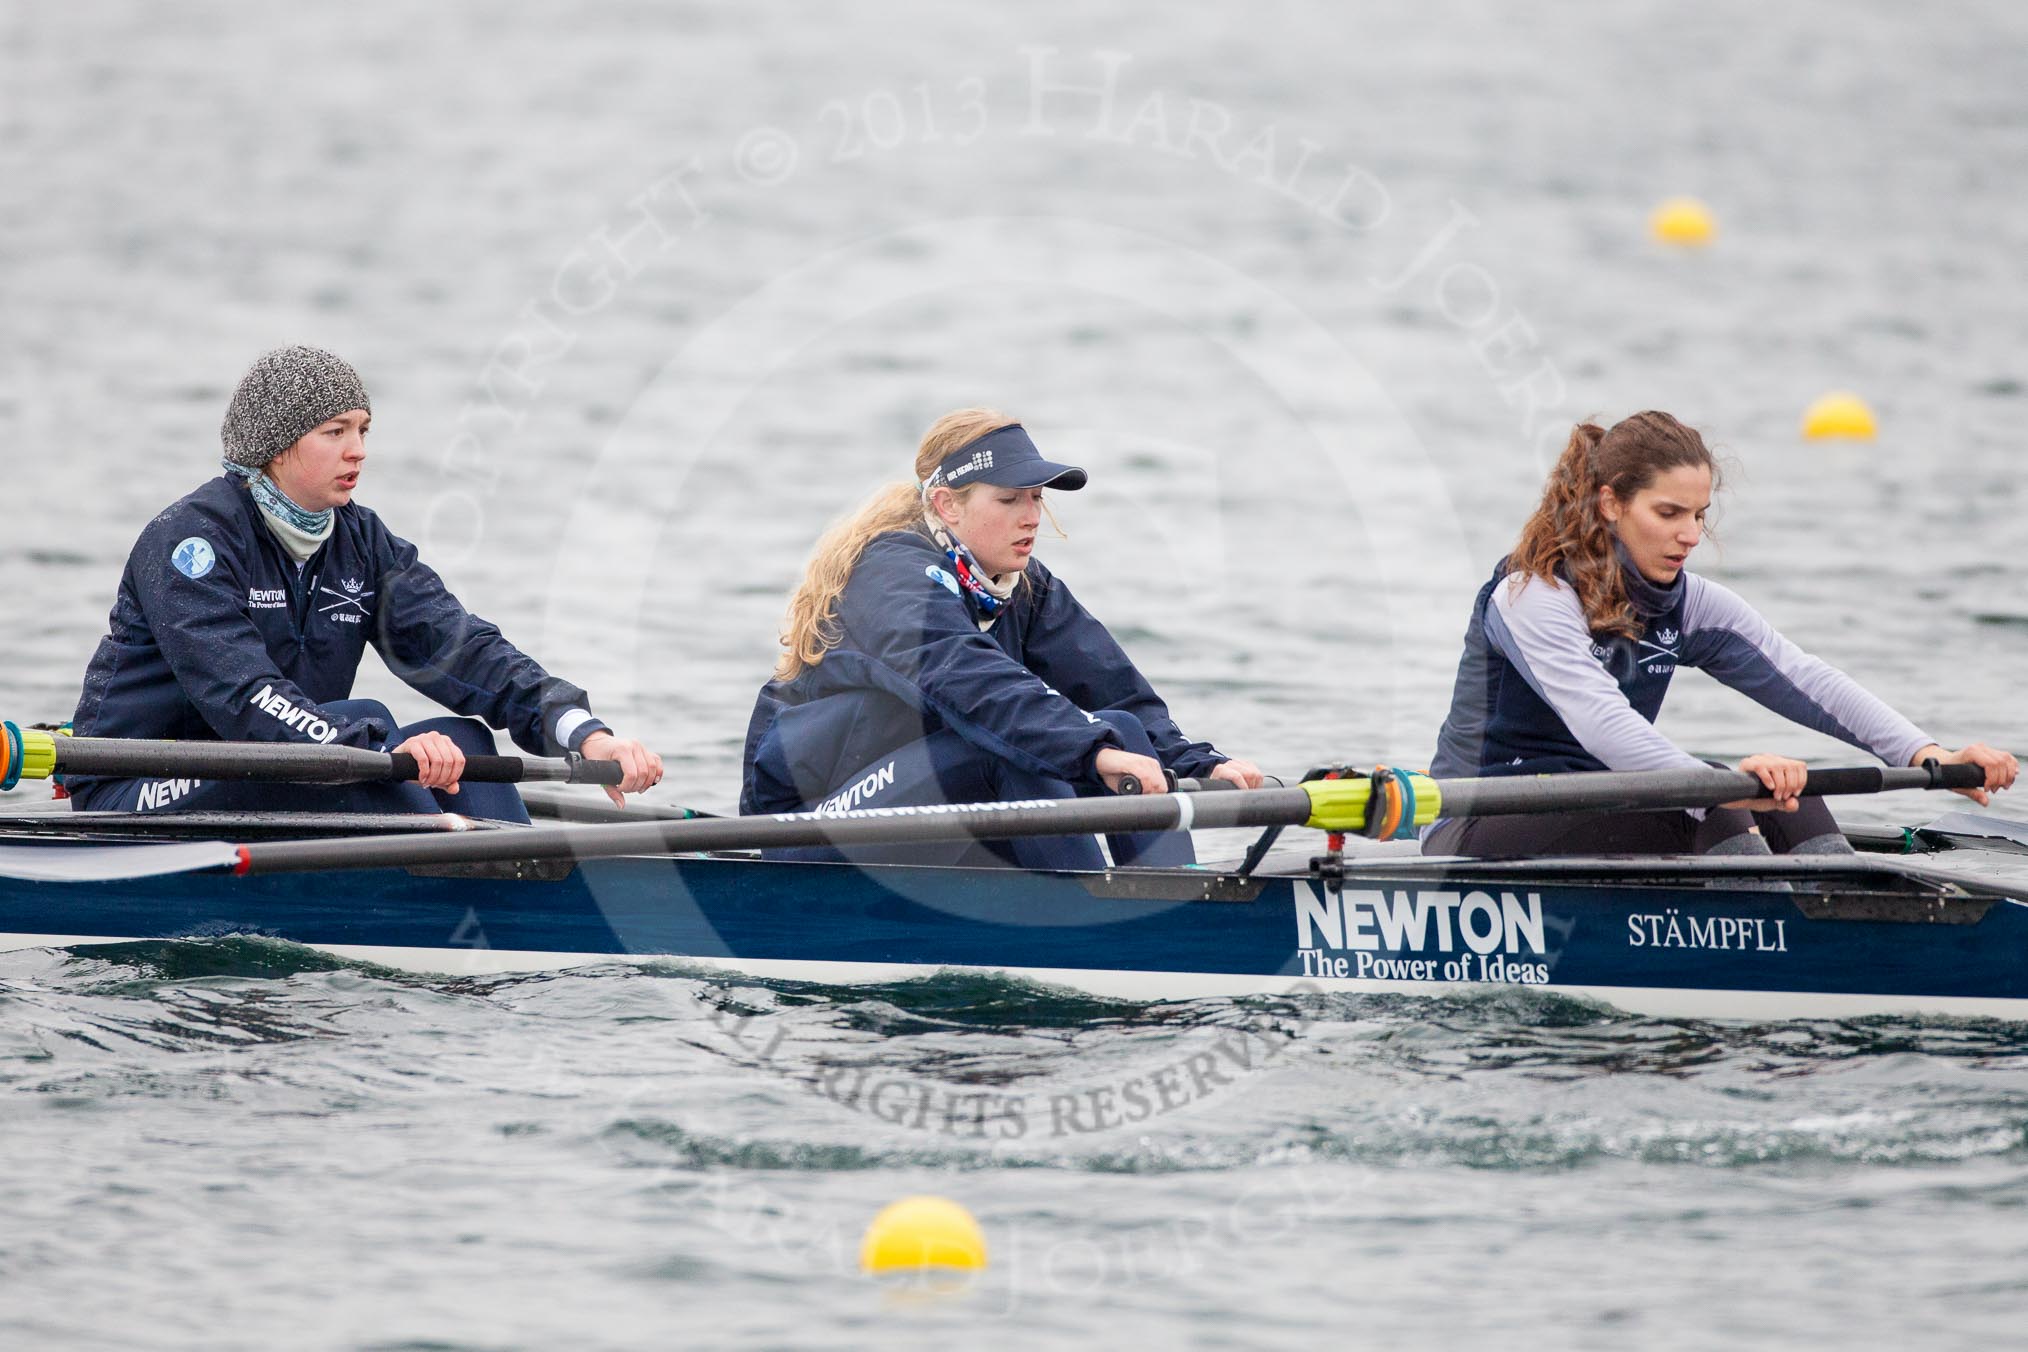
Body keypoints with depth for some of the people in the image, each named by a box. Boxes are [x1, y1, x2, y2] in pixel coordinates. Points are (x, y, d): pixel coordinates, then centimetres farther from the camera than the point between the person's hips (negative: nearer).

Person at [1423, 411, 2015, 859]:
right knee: (1694, 809, -30)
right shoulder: (1530, 597, -18)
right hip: (1477, 839, -7)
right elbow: (1596, 718, -35)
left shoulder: (1687, 605, 5)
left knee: (1785, 802, -14)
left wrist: (1928, 757, -22)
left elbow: (1805, 681, -7)